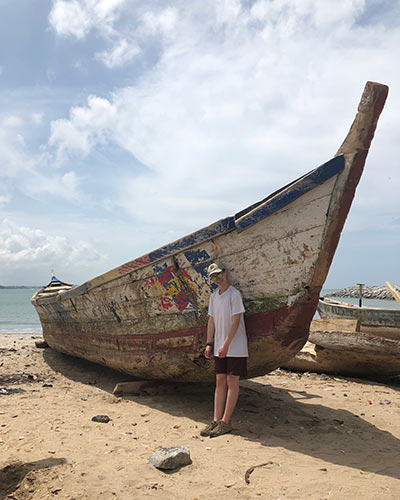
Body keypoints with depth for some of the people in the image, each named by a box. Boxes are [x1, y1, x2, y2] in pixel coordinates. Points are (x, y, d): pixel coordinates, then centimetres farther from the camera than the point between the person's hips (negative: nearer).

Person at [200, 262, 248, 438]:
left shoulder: (234, 294, -12)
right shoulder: (213, 296, 11)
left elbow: (236, 321, -16)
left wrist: (226, 344, -18)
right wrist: (209, 343, 7)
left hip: (235, 346, -7)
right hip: (219, 347, 7)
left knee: (232, 382, -1)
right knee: (220, 381, 8)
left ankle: (225, 422, 4)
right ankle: (216, 420, 12)